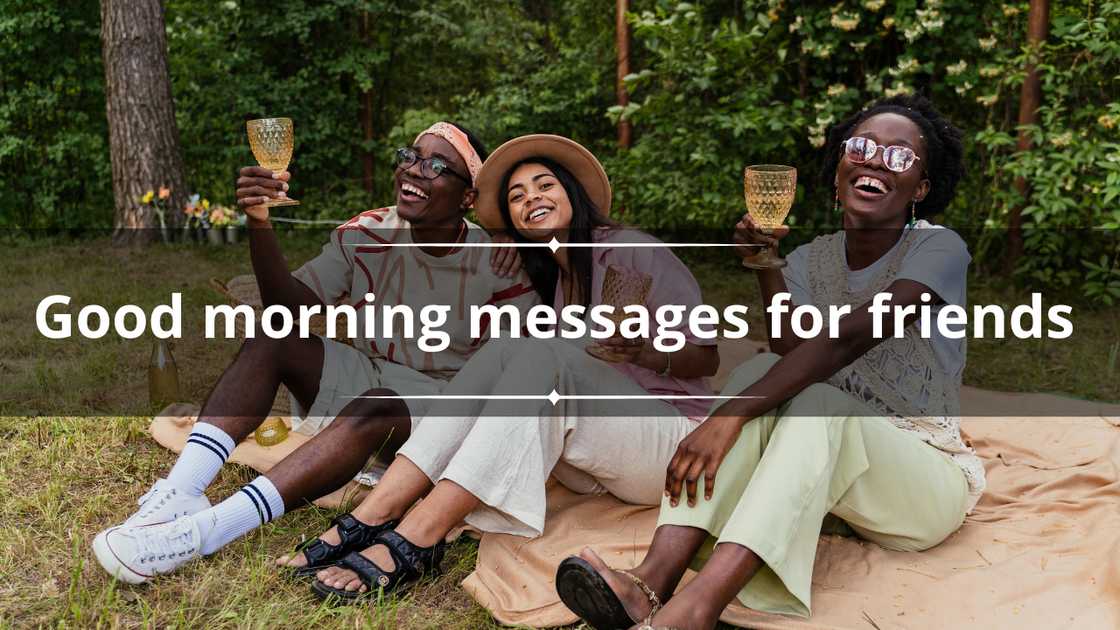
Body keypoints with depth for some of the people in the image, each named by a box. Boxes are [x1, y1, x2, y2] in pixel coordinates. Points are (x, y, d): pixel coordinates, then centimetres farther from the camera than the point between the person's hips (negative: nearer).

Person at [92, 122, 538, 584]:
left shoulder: (498, 264, -12)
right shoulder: (366, 235, -3)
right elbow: (292, 307, -13)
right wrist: (260, 225, -28)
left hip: (435, 399, -4)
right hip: (361, 376, 5)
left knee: (372, 410, -36)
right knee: (270, 340, -19)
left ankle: (207, 531, -43)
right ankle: (179, 494, -31)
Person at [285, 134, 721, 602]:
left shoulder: (634, 251, -1)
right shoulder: (548, 282, 17)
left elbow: (707, 358, -4)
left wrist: (648, 354, -23)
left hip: (671, 440, -5)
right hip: (598, 465, 5)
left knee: (542, 355, -29)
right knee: (501, 353, -18)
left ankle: (416, 541, -39)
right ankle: (370, 516, -32)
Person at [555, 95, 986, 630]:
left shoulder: (938, 248, -12)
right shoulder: (811, 260, 5)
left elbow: (848, 338, -29)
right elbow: (794, 355, -12)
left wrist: (729, 416, -38)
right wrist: (766, 266, -22)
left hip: (927, 479, -4)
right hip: (834, 469, 4)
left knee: (819, 400, -33)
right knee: (760, 373, -23)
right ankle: (651, 584, -41)